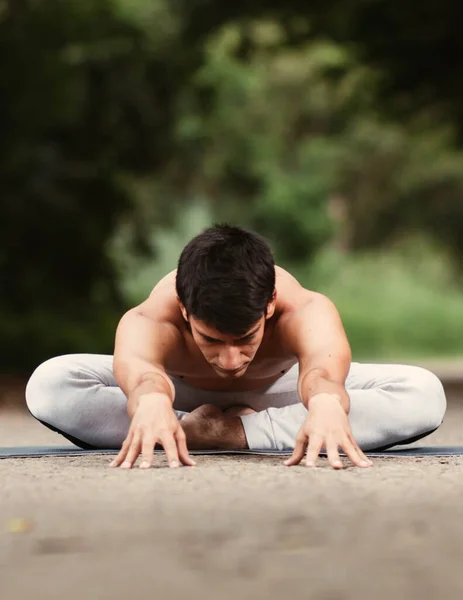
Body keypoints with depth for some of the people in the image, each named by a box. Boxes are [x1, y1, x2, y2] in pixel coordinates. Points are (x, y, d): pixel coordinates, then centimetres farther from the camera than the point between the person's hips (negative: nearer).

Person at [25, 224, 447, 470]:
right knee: (48, 385, -30)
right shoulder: (153, 316, -41)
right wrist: (151, 402, -88)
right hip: (181, 390, -1)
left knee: (425, 395, -29)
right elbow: (137, 364, -63)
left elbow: (324, 359, -63)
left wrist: (325, 401, -87)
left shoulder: (302, 308, -41)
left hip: (279, 388, 1)